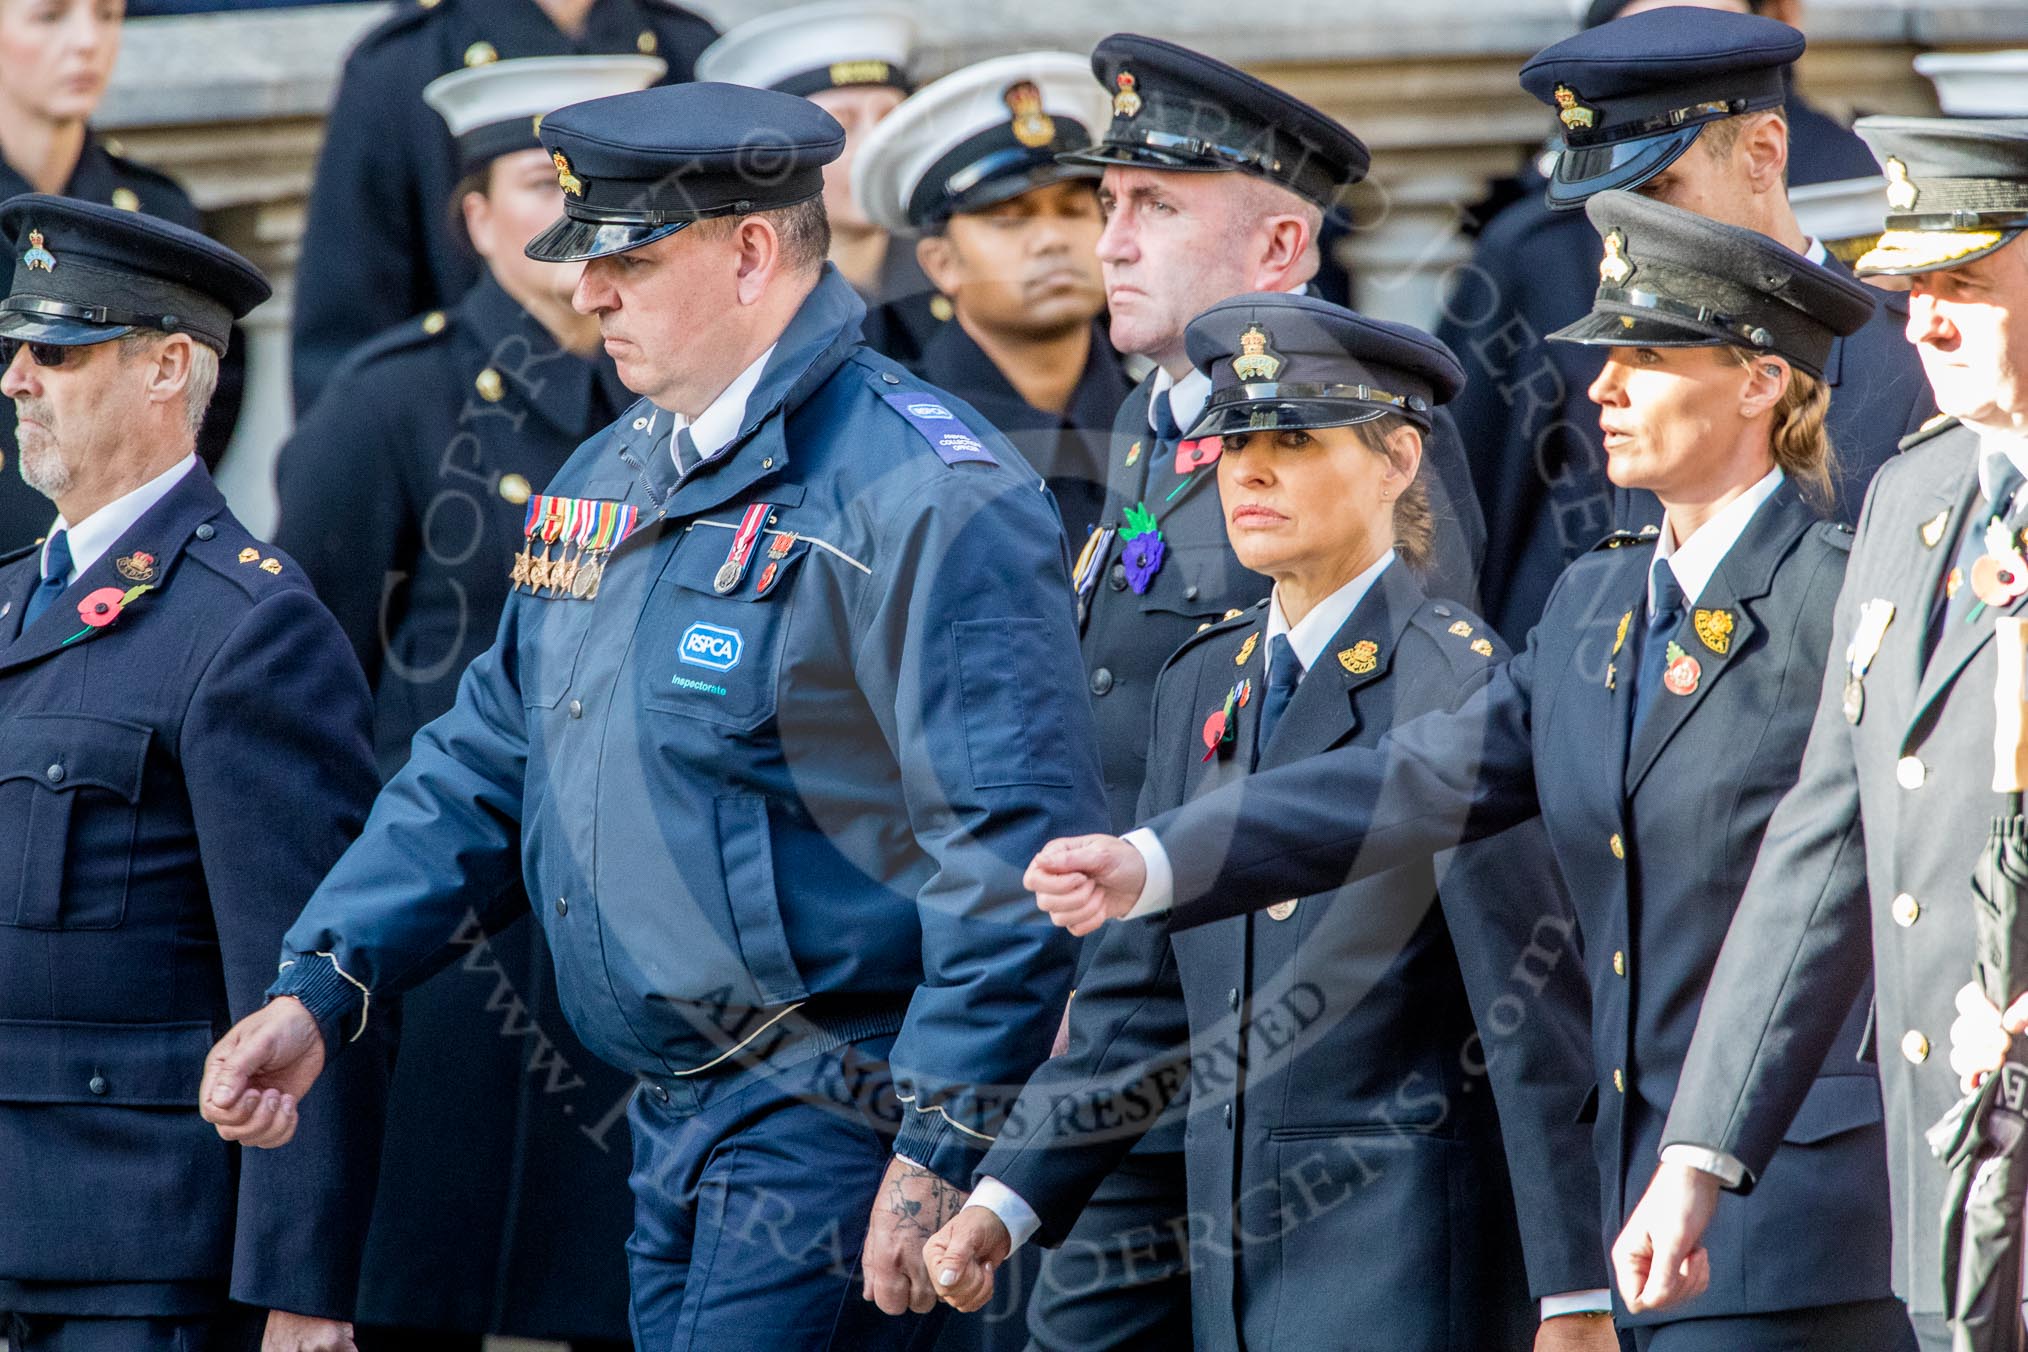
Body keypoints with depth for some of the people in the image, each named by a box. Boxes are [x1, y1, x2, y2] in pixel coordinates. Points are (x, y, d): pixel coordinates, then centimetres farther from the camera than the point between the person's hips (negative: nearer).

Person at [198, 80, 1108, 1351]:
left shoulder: (925, 499, -14)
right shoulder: (611, 478, 15)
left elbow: (1010, 852, -18)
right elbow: (484, 766, 21)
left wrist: (939, 1154, -20)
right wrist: (320, 989, 9)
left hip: (833, 1125, -9)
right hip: (675, 1126, 9)